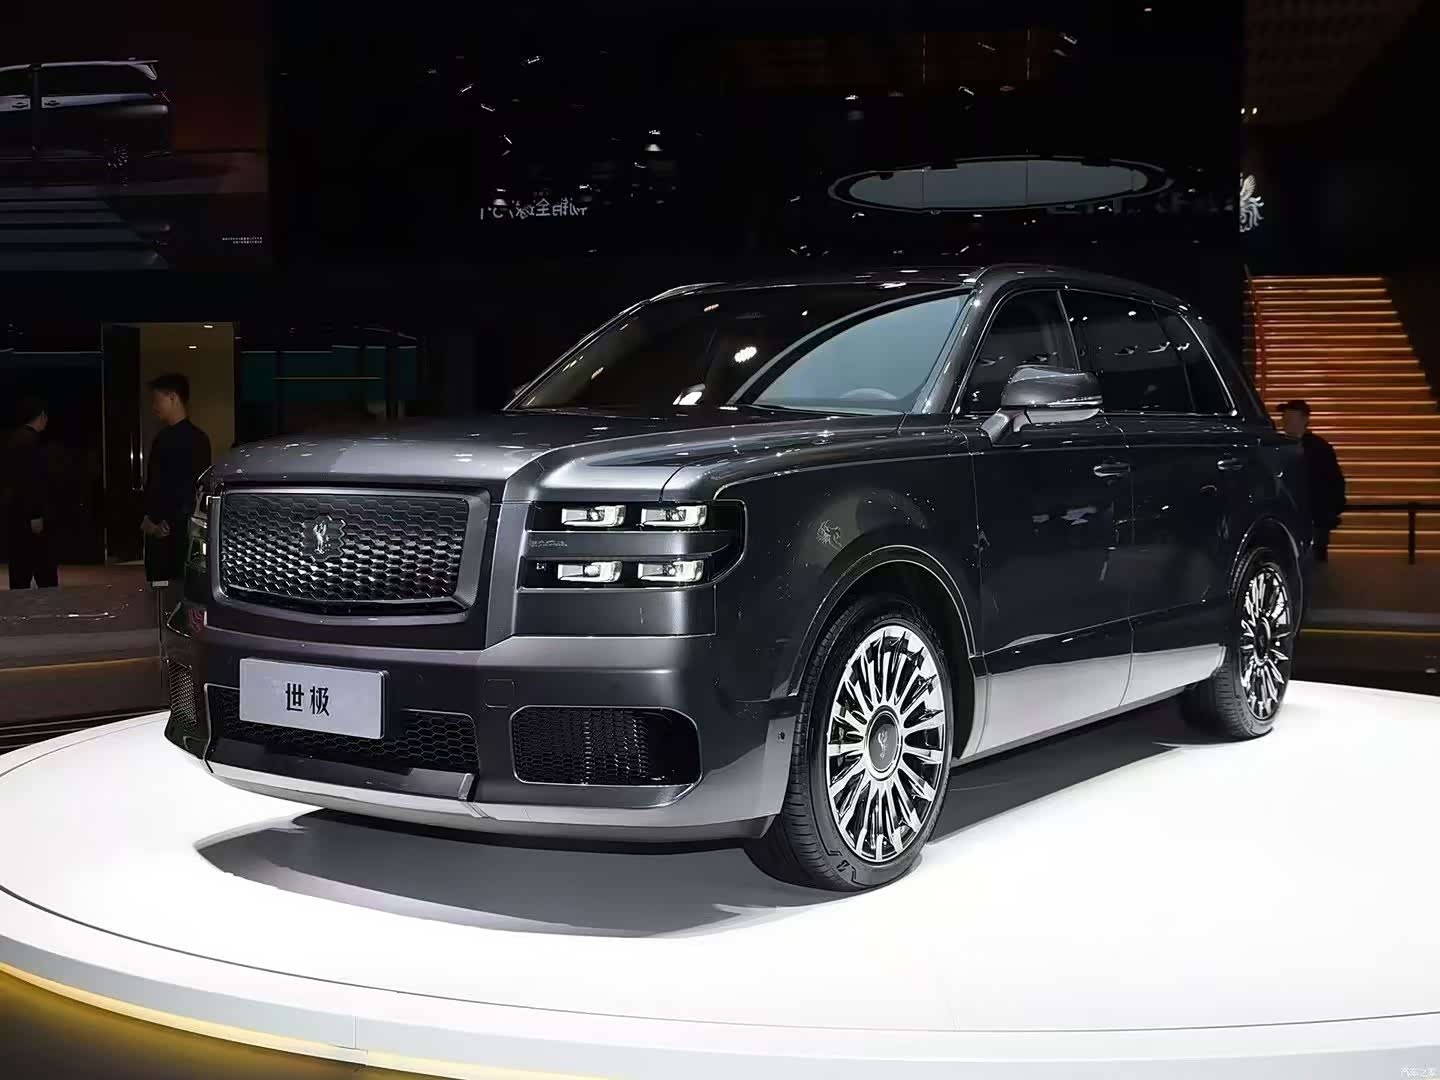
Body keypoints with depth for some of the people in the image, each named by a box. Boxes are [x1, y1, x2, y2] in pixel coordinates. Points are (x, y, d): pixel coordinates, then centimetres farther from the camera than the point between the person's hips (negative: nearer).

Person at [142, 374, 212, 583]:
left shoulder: (195, 439, -8)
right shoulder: (162, 438, 18)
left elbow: (195, 488, -14)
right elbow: (152, 483, 19)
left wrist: (168, 523, -13)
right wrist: (149, 518, 4)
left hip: (179, 532, -8)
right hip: (156, 531, 8)